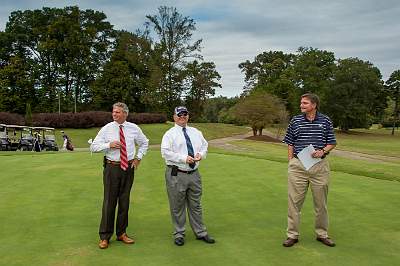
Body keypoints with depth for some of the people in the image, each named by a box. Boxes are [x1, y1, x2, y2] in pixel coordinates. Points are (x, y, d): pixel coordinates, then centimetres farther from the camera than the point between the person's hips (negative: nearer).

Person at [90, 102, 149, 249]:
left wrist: (138, 157, 8)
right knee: (109, 201, 0)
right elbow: (93, 146, -1)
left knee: (124, 201, 10)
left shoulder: (134, 128, 4)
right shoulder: (106, 128, -1)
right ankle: (104, 236, 12)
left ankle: (121, 233, 25)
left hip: (128, 168, 2)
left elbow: (144, 143, 19)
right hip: (112, 168, -2)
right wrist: (109, 145, -17)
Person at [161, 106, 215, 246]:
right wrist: (184, 158, -20)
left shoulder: (196, 132, 12)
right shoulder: (170, 134, -4)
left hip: (194, 173, 5)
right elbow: (165, 152, -14)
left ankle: (200, 232, 27)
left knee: (195, 205, 15)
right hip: (176, 174, -4)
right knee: (177, 206, 6)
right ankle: (179, 234, 22)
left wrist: (201, 154, -4)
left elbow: (204, 145, 19)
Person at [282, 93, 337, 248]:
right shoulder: (295, 121, 5)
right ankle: (292, 235, 12)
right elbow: (290, 143, 9)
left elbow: (332, 143, 8)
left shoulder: (325, 121, 3)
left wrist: (323, 151, -11)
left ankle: (322, 234, 27)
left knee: (321, 202, 11)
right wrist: (291, 162, 1)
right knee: (294, 201, 1)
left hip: (320, 166, 0)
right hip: (298, 165, 0)